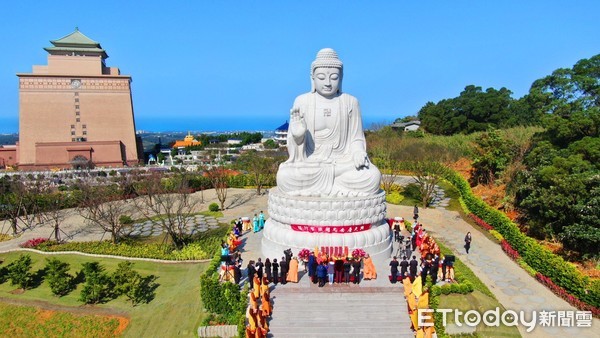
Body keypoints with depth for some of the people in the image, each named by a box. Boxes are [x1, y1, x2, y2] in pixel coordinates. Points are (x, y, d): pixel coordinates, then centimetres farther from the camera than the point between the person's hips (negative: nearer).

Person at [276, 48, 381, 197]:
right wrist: (297, 135, -20)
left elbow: (356, 138, 8)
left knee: (372, 177, -29)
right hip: (310, 163, 0)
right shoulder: (302, 102, 2)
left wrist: (358, 153, -15)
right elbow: (294, 141, 4)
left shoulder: (350, 102, 4)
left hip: (342, 162, 1)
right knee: (285, 177, -33)